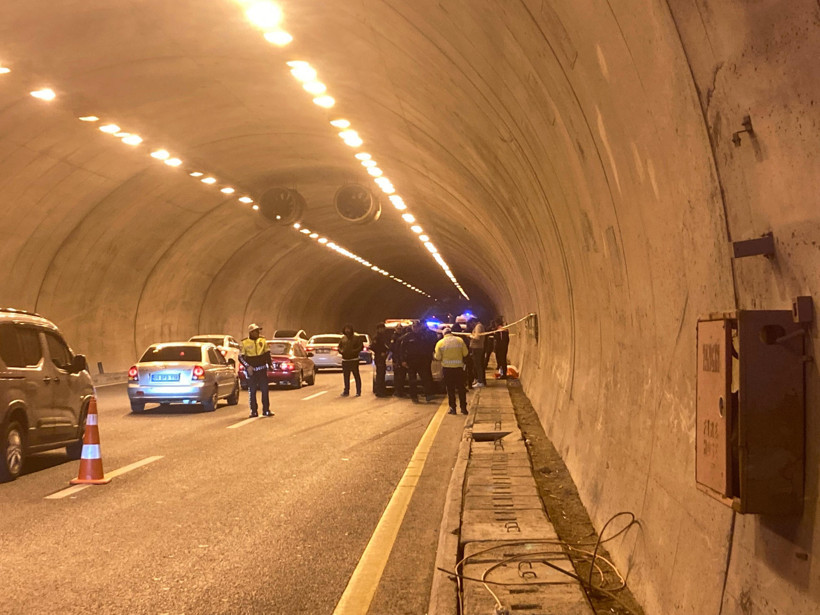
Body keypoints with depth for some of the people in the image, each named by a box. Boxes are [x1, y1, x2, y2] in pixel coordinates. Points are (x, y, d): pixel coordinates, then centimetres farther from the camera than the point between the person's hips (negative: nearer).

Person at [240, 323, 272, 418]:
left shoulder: (263, 341, 5)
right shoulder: (245, 343, -3)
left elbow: (267, 353, 15)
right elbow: (241, 357, -3)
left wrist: (269, 364, 3)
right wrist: (247, 366, -14)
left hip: (262, 369, 2)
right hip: (251, 370, -2)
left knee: (265, 390, 0)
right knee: (252, 391, 2)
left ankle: (266, 410, 6)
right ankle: (254, 411, 9)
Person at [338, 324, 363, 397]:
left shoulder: (356, 338, 1)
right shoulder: (343, 338, 14)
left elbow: (361, 347, -4)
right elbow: (339, 347, 19)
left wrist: (354, 351, -17)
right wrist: (341, 351, -3)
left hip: (354, 360, -5)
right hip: (345, 360, 5)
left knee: (356, 375, -5)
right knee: (346, 376, 9)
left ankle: (358, 391, -1)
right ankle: (346, 391, 17)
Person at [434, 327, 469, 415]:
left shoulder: (440, 343, -1)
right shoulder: (460, 340, 1)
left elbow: (438, 357, -3)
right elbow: (466, 353, 1)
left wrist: (434, 355, 18)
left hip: (447, 367, -1)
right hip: (459, 367, 1)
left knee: (450, 388, 7)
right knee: (461, 388, 9)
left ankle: (452, 408, 5)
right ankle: (463, 408, 9)